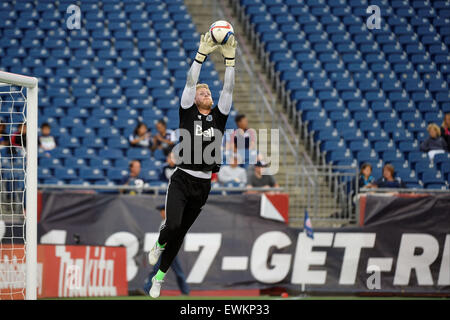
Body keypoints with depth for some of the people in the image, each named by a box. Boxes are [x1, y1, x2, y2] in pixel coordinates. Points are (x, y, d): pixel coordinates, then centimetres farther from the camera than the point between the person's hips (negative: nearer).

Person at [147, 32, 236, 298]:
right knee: (173, 225, -21)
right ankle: (160, 244, 15)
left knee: (180, 233, 9)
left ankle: (160, 276, 22)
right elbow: (190, 83, -7)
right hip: (182, 179, -3)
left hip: (203, 184, 3)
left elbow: (228, 89, 1)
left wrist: (230, 58, -9)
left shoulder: (219, 116, 9)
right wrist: (202, 55, -16)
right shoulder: (188, 113, 2)